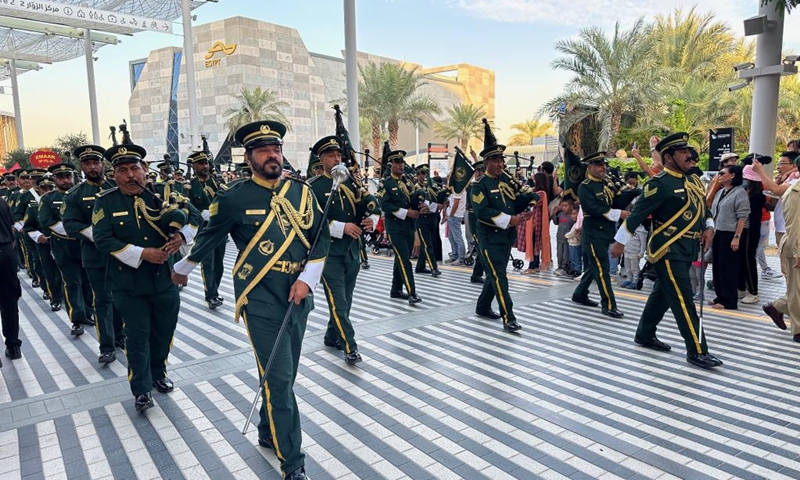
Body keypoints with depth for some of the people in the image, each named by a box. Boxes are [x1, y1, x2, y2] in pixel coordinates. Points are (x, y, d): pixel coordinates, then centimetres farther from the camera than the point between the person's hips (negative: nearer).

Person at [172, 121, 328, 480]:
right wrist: (181, 269, 22)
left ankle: (268, 433, 40)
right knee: (278, 380, -4)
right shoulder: (234, 198, -7)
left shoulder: (302, 191, 3)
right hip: (261, 301, -4)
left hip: (299, 297, 5)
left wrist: (307, 279, -7)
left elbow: (322, 237, 5)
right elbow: (209, 238, 8)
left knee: (284, 376, 17)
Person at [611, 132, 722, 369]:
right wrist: (620, 241, -14)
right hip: (667, 250, -9)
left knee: (661, 295, 17)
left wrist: (709, 227, 4)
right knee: (683, 300, -6)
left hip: (687, 249, 9)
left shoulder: (693, 180, 12)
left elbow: (703, 207, 23)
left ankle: (645, 335, 30)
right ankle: (697, 351, 1)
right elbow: (638, 213, -15)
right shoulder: (659, 183, -14)